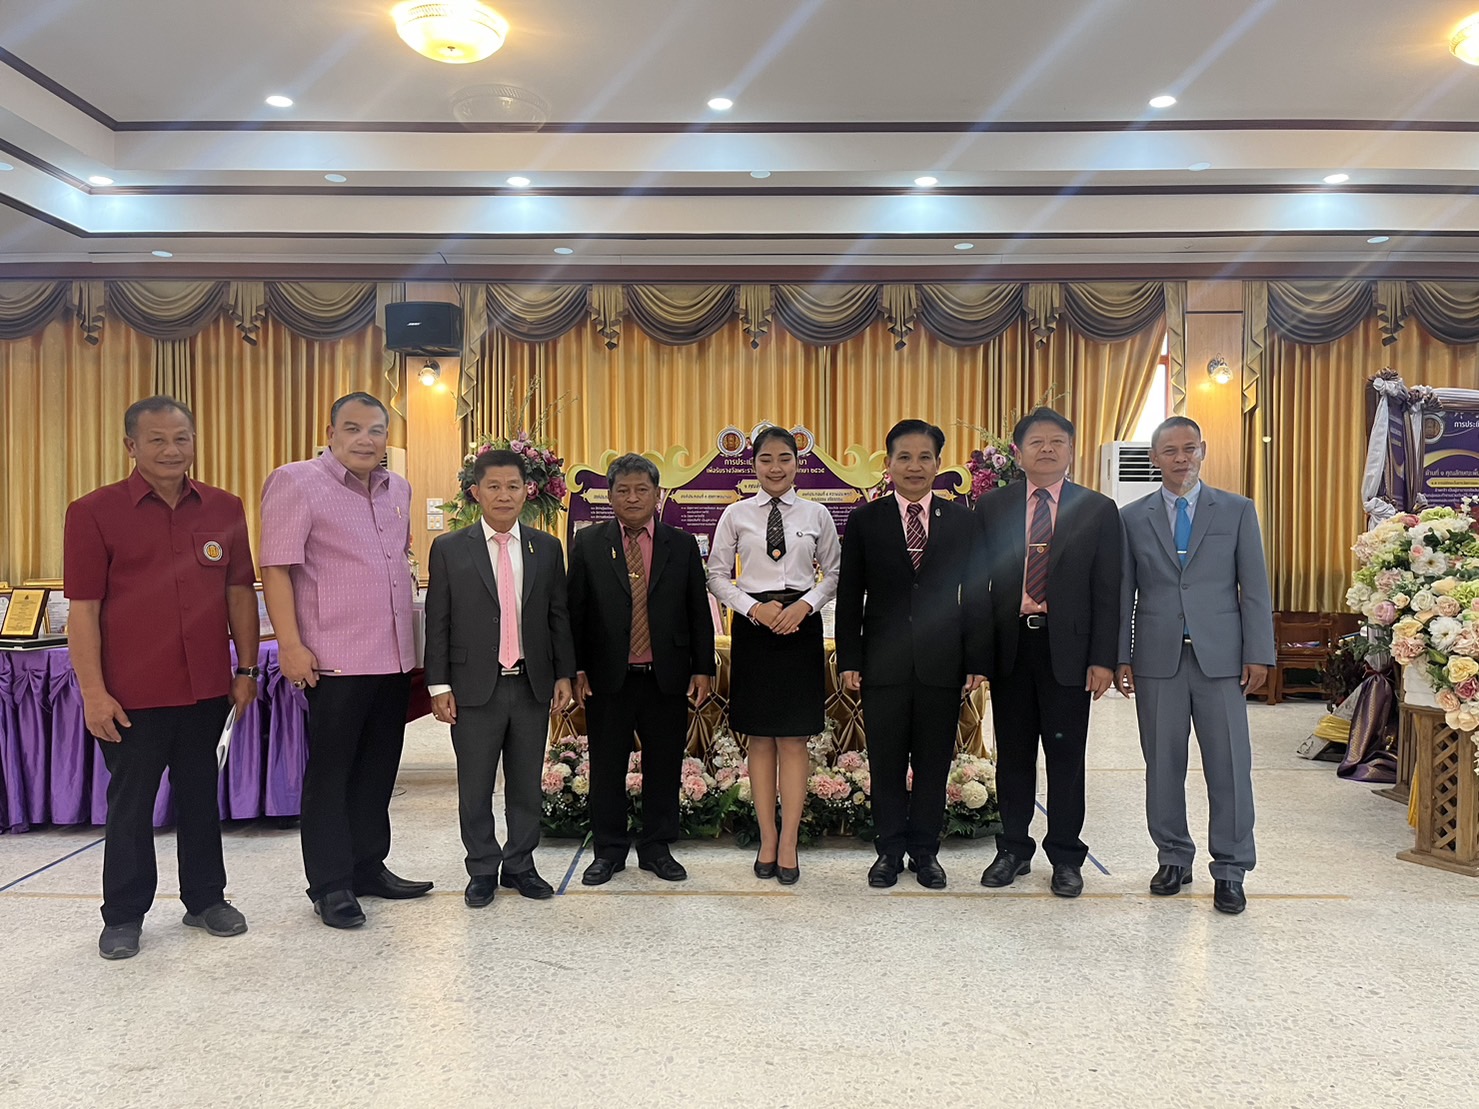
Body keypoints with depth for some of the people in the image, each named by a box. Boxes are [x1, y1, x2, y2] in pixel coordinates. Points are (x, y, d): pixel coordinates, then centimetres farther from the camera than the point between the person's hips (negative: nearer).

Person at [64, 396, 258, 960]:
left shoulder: (224, 508, 4)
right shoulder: (94, 511, -5)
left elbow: (239, 591, 9)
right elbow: (84, 607, -7)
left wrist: (246, 669, 6)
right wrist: (93, 691, -11)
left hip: (206, 687, 3)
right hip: (132, 694, -3)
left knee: (201, 793, 16)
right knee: (131, 801, 10)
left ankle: (206, 898, 31)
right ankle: (123, 915, 26)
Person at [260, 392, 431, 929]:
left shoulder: (397, 489, 13)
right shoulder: (296, 482, -7)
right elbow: (276, 567, -11)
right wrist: (291, 644, -18)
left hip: (394, 658, 7)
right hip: (335, 661, -6)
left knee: (377, 770, 15)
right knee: (330, 773, 4)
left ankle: (368, 867, 29)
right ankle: (329, 885, 15)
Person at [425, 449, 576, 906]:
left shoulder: (546, 548, 7)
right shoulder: (449, 549, 0)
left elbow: (559, 616, 9)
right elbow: (438, 623, -1)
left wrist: (564, 674, 4)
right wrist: (439, 686, -5)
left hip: (533, 685, 2)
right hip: (475, 687, -2)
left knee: (527, 785, 11)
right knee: (475, 788, 7)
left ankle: (520, 866, 26)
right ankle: (482, 871, 22)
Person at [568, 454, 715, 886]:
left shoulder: (682, 545, 6)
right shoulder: (588, 544, 3)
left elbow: (699, 613, 6)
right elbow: (575, 612, 3)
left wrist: (702, 669, 1)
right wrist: (577, 669, -3)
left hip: (667, 679, 1)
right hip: (608, 678, 0)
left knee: (664, 768, 9)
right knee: (607, 769, 8)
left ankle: (656, 849, 24)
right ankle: (609, 851, 24)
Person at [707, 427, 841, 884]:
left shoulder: (817, 515, 4)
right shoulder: (736, 515, 2)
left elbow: (833, 574, 8)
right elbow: (717, 576, 4)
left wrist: (804, 605, -9)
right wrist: (755, 608, -10)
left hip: (801, 626, 0)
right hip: (752, 627, 0)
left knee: (794, 738, 1)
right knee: (759, 738, 5)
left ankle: (789, 842, 10)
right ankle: (767, 841, 16)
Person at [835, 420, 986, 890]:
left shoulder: (960, 520, 6)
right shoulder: (865, 520, 3)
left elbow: (974, 595, 6)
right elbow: (850, 596, 3)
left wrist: (976, 660, 1)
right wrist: (849, 660, -3)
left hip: (941, 661, 1)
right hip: (884, 661, 0)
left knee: (934, 763, 8)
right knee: (886, 763, 7)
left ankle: (925, 852, 23)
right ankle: (890, 851, 22)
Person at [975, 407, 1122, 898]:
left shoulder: (1098, 510, 3)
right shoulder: (992, 506, 6)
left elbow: (1107, 590, 1)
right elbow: (978, 580, 5)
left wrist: (1102, 659, -6)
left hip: (1067, 649, -1)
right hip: (1009, 646, 1)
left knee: (1065, 755, 6)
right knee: (1012, 753, 11)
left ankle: (1066, 857, 20)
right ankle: (1014, 850, 25)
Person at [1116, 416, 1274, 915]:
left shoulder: (1237, 511, 7)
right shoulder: (1132, 517, 7)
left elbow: (1255, 589, 4)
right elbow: (1124, 593, 7)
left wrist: (1258, 655, -3)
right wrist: (1121, 658, 2)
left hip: (1220, 658, -1)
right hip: (1157, 659, 1)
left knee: (1229, 765, 1)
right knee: (1163, 765, 8)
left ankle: (1229, 870, 13)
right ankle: (1174, 857, 23)